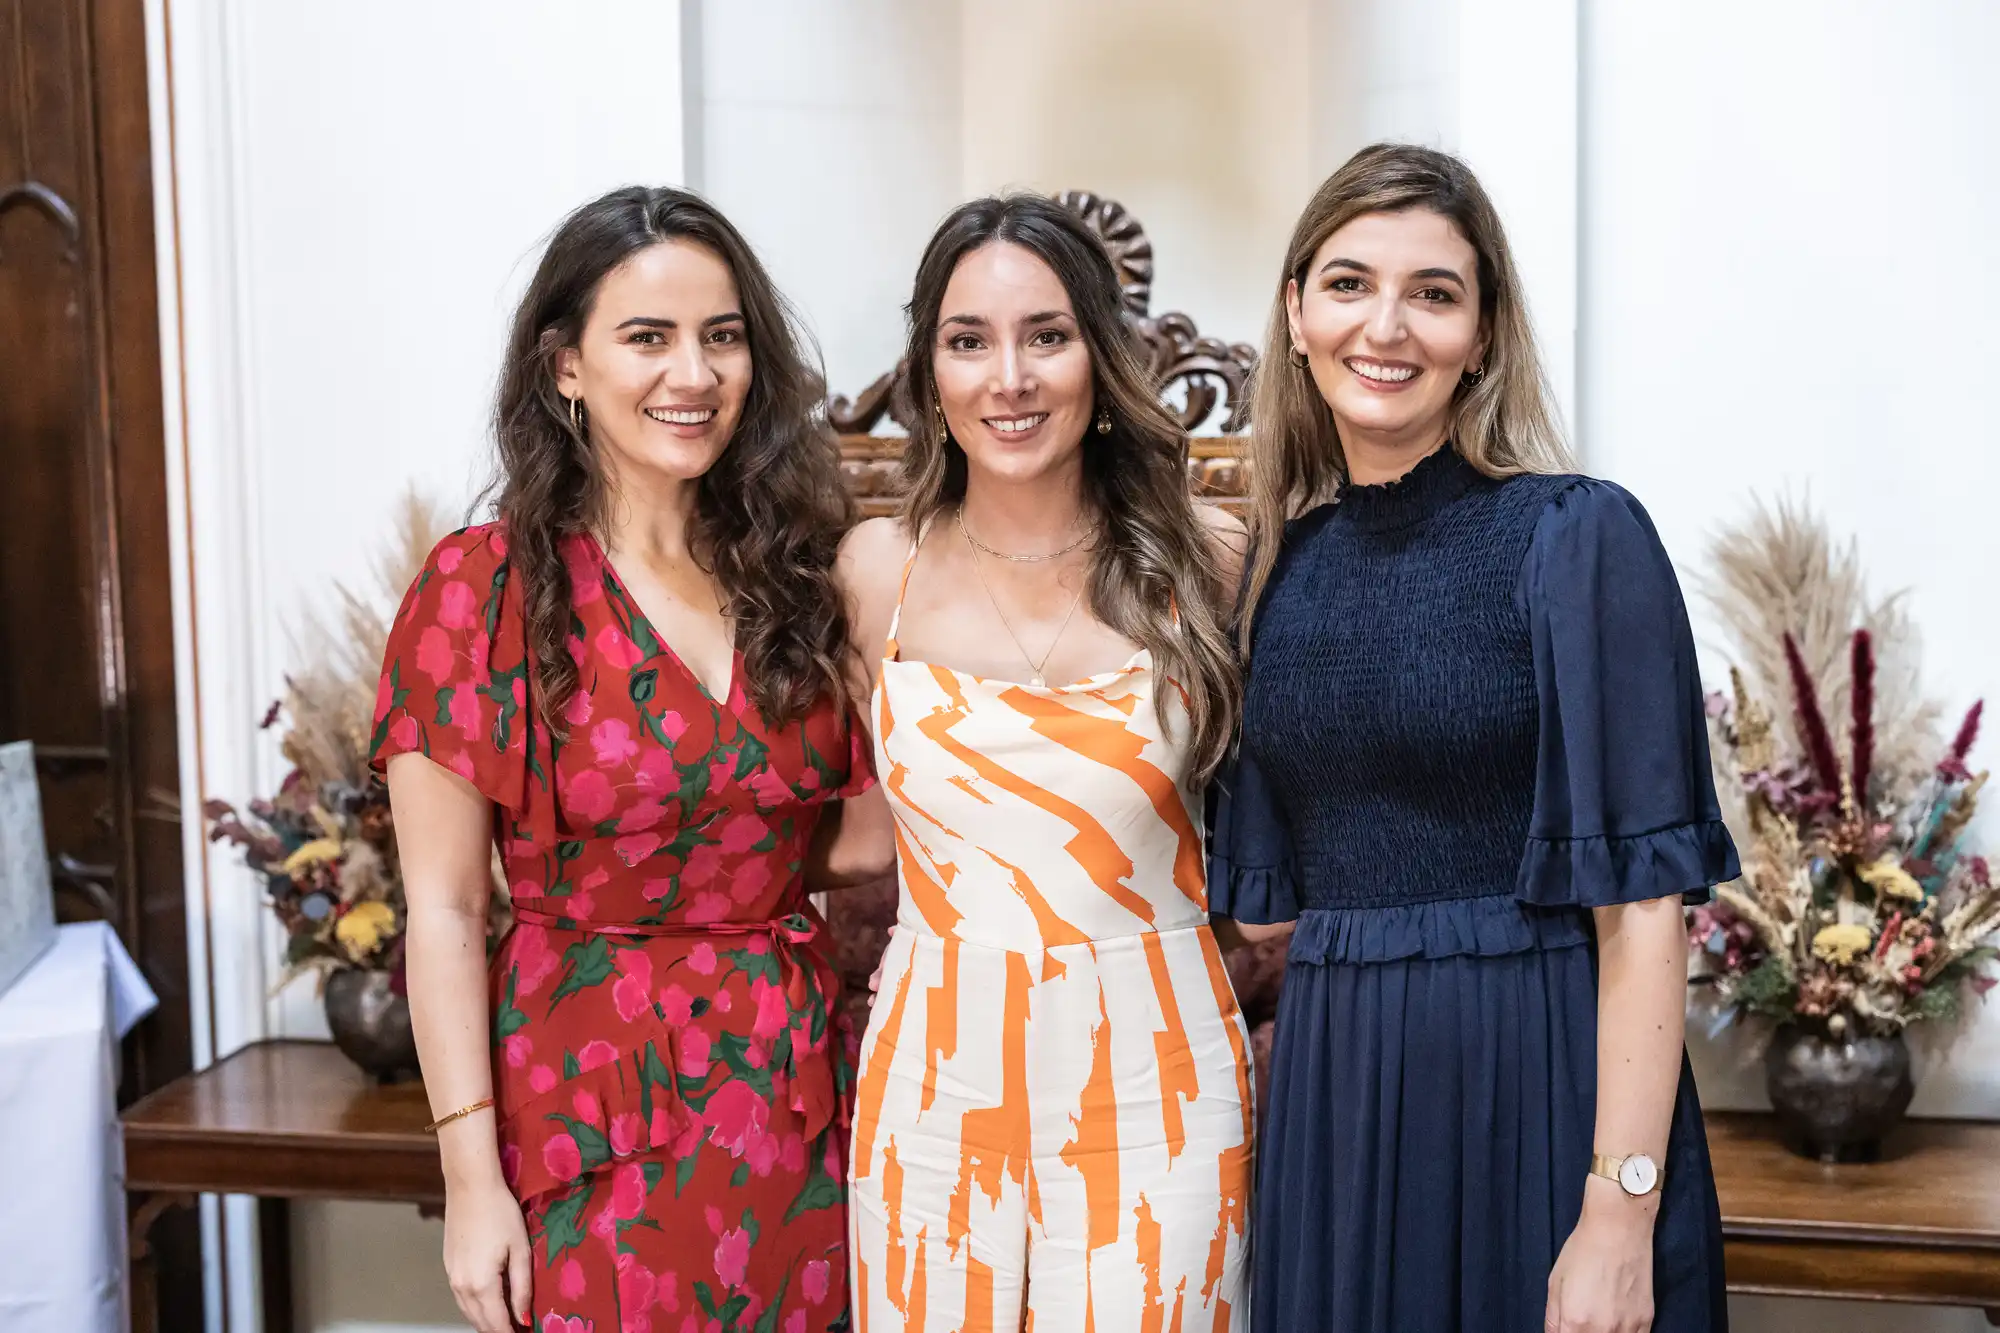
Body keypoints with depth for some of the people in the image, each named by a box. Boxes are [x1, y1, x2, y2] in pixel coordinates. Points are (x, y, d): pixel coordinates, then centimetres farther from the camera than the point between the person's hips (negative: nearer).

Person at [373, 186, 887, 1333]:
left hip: (797, 1092, 4)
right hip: (588, 1105, -4)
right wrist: (472, 1177, -11)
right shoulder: (487, 588, -8)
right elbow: (446, 910, -8)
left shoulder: (797, 574, 4)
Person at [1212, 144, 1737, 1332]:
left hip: (1539, 1090, -4)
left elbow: (1639, 904, -13)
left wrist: (1622, 1215, -18)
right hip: (1331, 1100, 5)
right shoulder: (1282, 561, 6)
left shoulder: (1577, 537, -9)